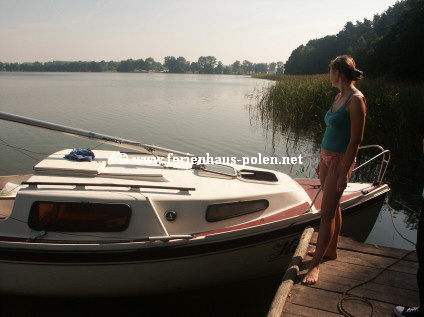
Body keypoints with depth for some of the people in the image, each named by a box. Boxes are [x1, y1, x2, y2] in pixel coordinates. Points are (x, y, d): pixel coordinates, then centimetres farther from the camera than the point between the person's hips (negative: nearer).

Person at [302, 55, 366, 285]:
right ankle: (330, 249, 33)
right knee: (333, 207, 18)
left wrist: (344, 173, -20)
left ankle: (315, 264, 5)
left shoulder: (356, 100, -16)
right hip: (327, 156, 9)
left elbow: (356, 139, -19)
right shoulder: (339, 96, 10)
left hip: (341, 160, -9)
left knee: (327, 213, -4)